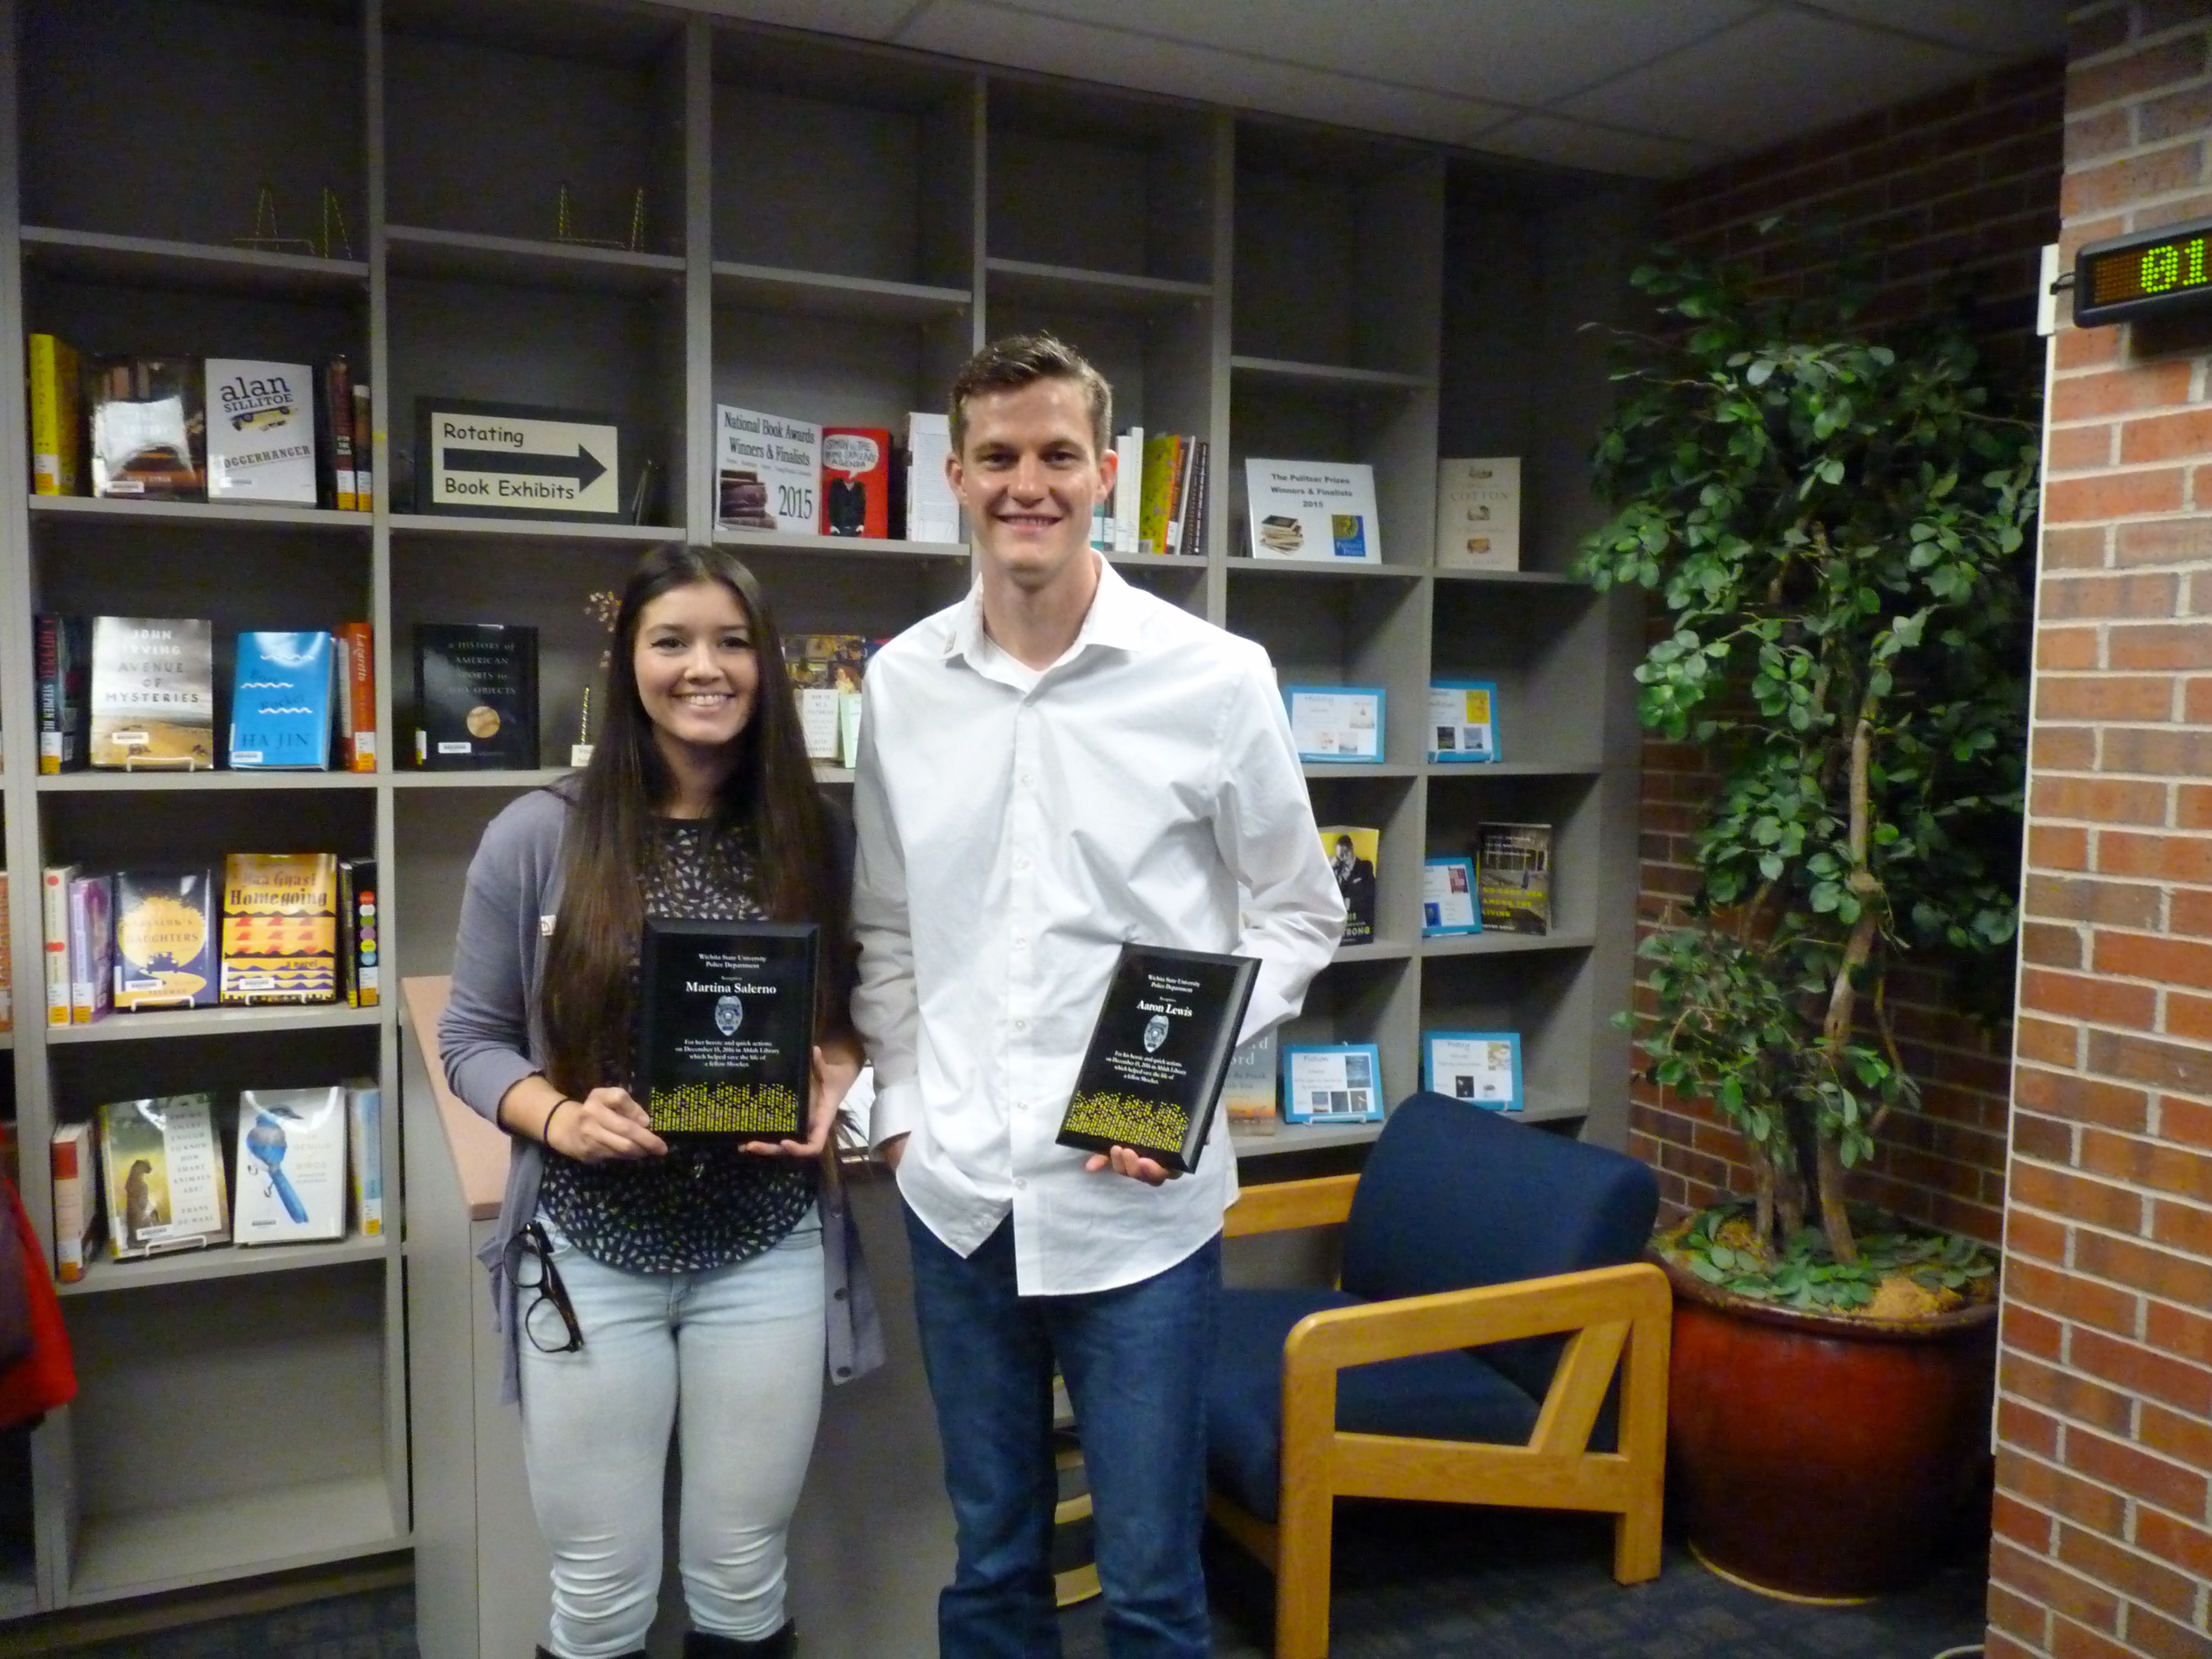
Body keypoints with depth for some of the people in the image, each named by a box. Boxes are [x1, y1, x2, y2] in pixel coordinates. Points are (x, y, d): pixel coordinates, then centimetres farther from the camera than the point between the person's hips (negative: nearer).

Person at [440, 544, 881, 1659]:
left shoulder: (813, 837, 0)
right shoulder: (539, 835, -6)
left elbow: (854, 1016, 10)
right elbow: (471, 1039, 0)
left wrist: (832, 1086, -11)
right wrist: (559, 1118, -18)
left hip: (769, 1252, 2)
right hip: (589, 1253, -1)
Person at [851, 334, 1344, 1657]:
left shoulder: (1217, 677, -7)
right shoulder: (902, 681, 2)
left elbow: (1300, 915, 1)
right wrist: (900, 1102, 5)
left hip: (1140, 1196, -3)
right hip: (956, 1191, 3)